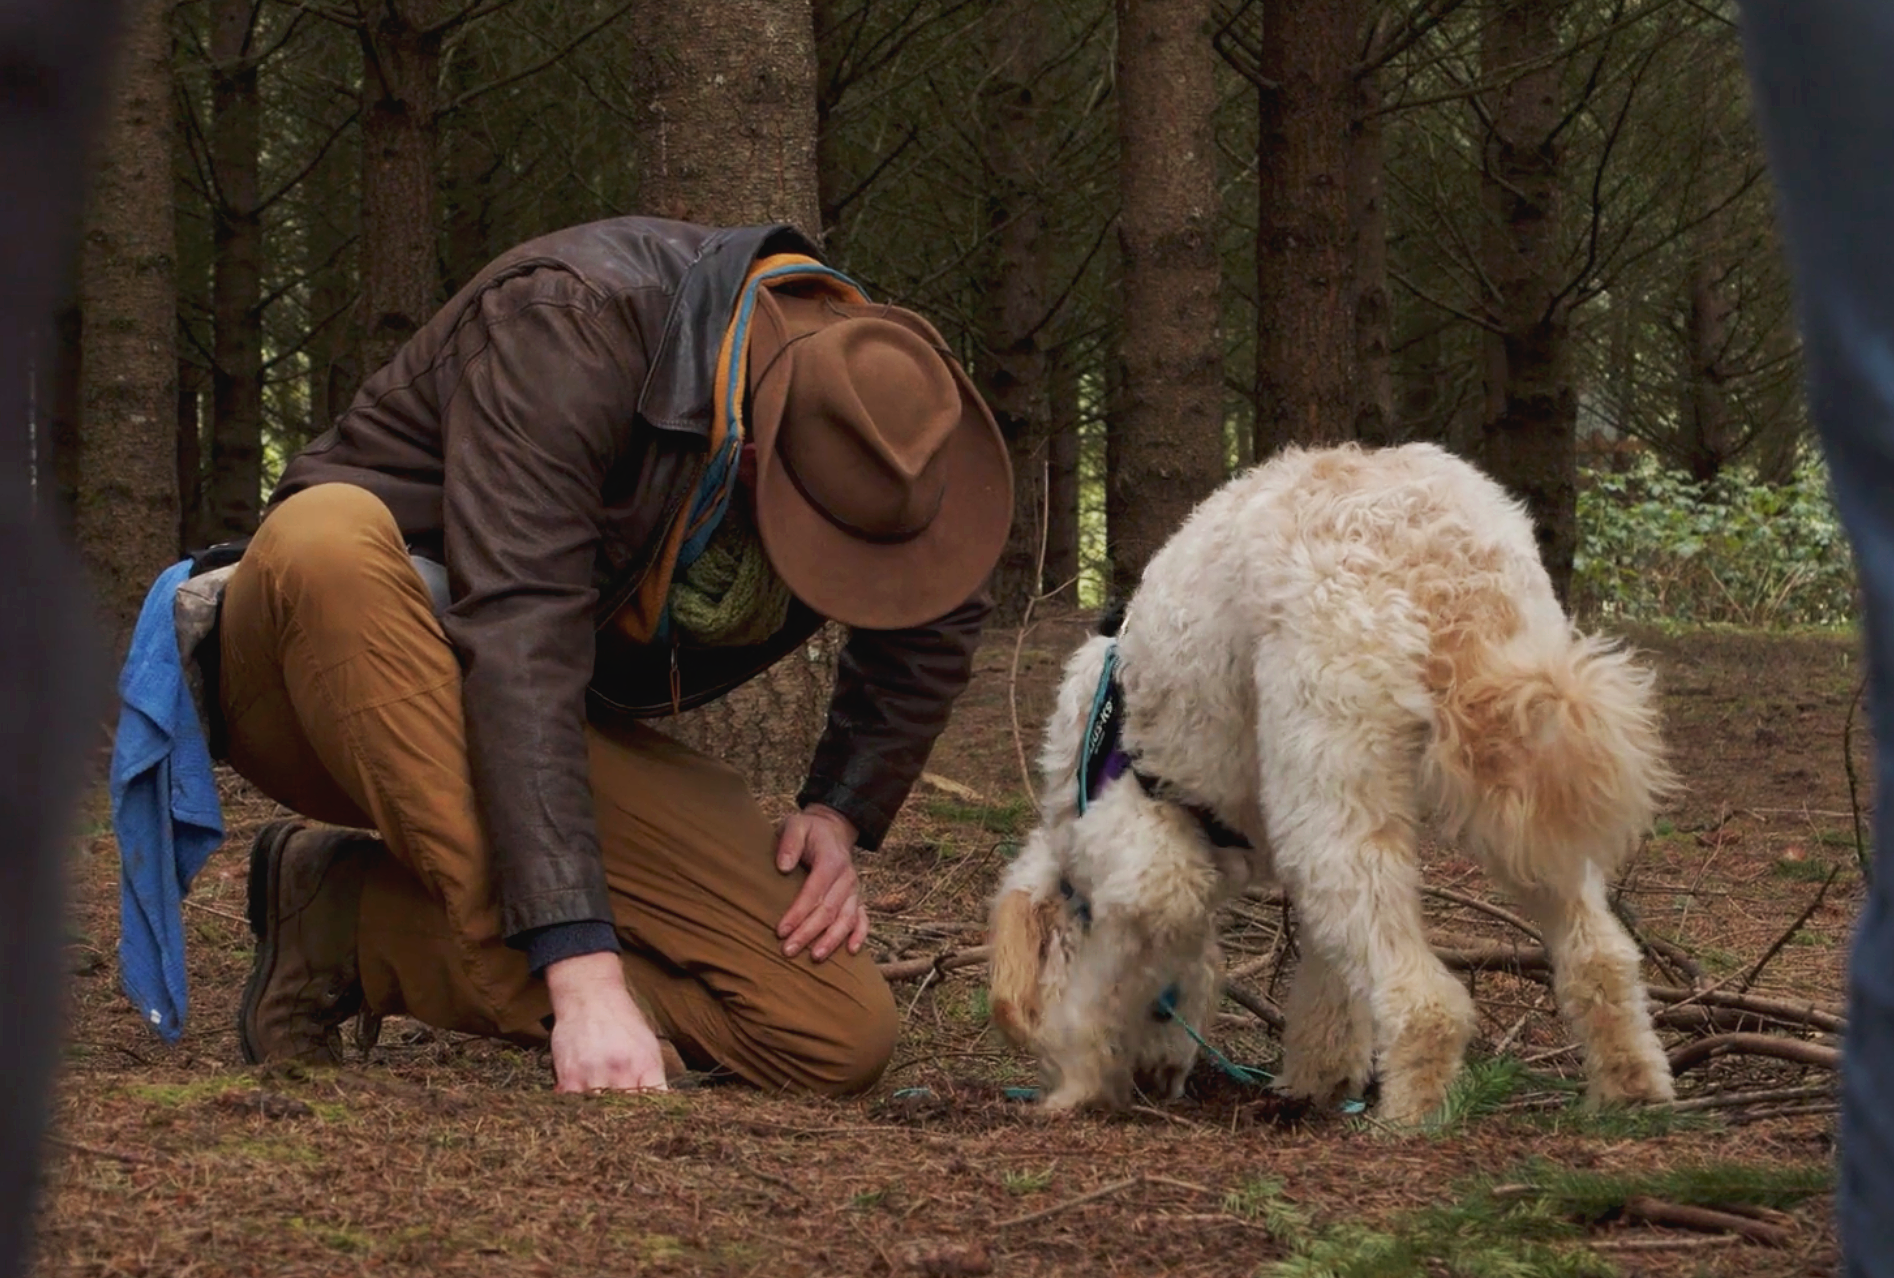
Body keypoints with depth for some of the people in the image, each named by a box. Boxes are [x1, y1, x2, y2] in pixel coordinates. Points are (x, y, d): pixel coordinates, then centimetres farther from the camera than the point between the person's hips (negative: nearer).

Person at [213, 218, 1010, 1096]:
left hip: (574, 729, 5)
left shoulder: (870, 395, -9)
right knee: (331, 533, -41)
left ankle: (357, 928, -10)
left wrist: (840, 813, -2)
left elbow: (936, 624, 13)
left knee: (839, 1041, -13)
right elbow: (516, 640, -39)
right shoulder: (569, 328, -29)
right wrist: (585, 976, -47)